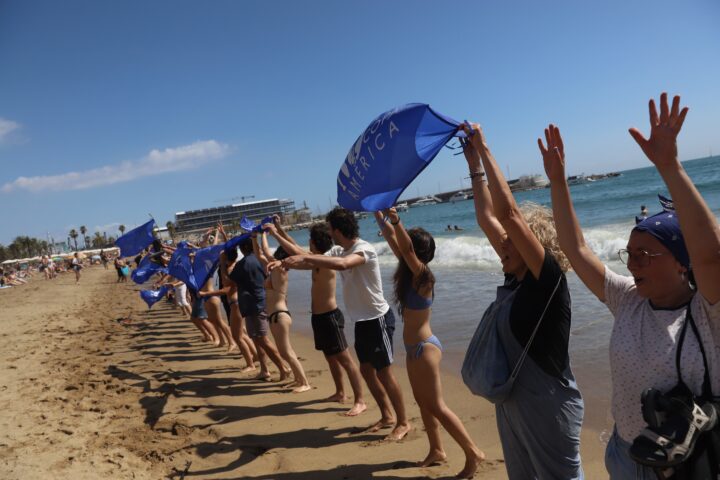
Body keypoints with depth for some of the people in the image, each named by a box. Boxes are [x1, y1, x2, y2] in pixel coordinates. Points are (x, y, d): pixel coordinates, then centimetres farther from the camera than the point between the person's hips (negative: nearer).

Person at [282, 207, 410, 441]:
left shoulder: (364, 249, -23)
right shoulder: (339, 251, 4)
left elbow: (342, 264, -43)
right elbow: (313, 262, 5)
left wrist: (304, 258, -42)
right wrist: (286, 263, -11)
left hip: (378, 319, -9)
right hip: (362, 320, 9)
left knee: (384, 372, -1)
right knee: (367, 370, 15)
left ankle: (403, 422, 14)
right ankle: (387, 416, 30)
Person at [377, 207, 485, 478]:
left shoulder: (422, 275, -17)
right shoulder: (411, 272, 5)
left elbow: (406, 249, -35)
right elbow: (393, 242, 12)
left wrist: (397, 222, -45)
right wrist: (381, 220, 12)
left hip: (425, 347, -9)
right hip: (414, 348, 9)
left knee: (436, 406, -3)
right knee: (423, 403, 16)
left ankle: (473, 453, 5)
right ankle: (436, 450, 29)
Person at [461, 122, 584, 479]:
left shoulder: (549, 279, -19)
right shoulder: (514, 279, 2)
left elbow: (508, 213, -26)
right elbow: (488, 218, 8)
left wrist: (484, 150, -21)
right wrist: (474, 165, 8)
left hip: (548, 411, -8)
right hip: (511, 406, 8)